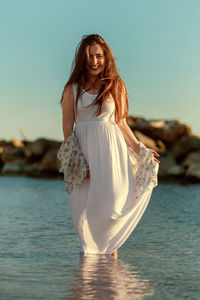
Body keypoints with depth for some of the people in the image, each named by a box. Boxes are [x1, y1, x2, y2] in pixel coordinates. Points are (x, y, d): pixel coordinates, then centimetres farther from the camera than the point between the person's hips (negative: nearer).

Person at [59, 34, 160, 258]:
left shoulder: (116, 86, 9)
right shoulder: (73, 89, 5)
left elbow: (121, 123, 13)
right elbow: (67, 127, 2)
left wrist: (140, 150, 9)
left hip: (111, 149, 0)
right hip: (83, 150, 0)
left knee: (112, 203, -6)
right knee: (84, 208, -1)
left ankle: (110, 251, 14)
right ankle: (89, 255, 14)